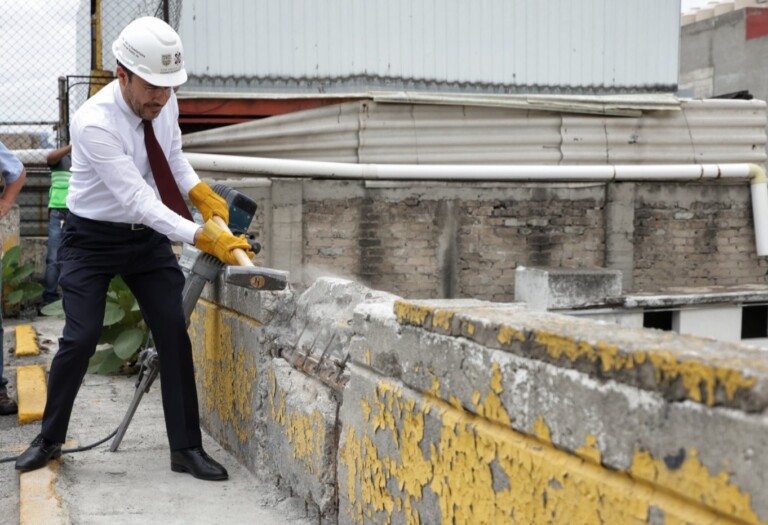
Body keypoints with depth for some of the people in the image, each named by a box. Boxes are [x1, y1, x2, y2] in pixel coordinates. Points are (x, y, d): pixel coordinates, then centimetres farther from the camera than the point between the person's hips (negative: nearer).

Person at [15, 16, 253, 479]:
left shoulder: (165, 103, -9)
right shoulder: (93, 123, -29)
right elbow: (139, 201, -34)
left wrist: (201, 192, -6)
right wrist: (204, 238, -41)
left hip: (148, 236, 5)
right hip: (93, 239, -5)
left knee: (175, 334, -3)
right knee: (81, 338, -9)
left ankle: (187, 448, 6)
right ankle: (49, 439, 16)